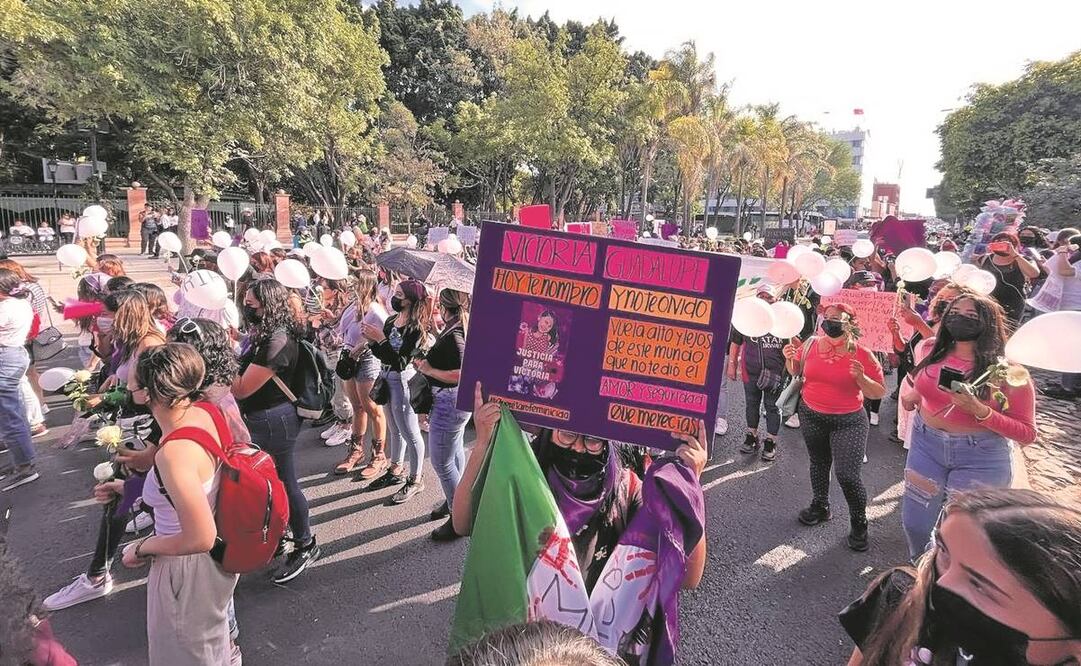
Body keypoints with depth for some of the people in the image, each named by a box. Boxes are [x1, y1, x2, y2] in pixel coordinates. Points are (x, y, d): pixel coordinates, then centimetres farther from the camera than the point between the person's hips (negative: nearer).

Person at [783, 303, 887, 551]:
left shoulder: (862, 354, -14)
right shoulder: (811, 345, -5)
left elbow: (879, 393, -10)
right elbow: (795, 371, 12)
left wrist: (861, 378, -28)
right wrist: (790, 358, -10)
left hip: (848, 421, -4)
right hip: (811, 415, 4)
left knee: (847, 474, -8)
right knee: (818, 463, 22)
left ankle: (859, 524, 15)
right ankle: (820, 507, 44)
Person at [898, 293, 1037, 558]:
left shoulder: (1007, 371, -13)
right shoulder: (929, 350, -2)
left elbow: (1028, 434, -12)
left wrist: (979, 411, -25)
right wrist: (908, 397, -1)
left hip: (981, 457, -4)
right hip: (926, 445, 4)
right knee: (913, 524, 14)